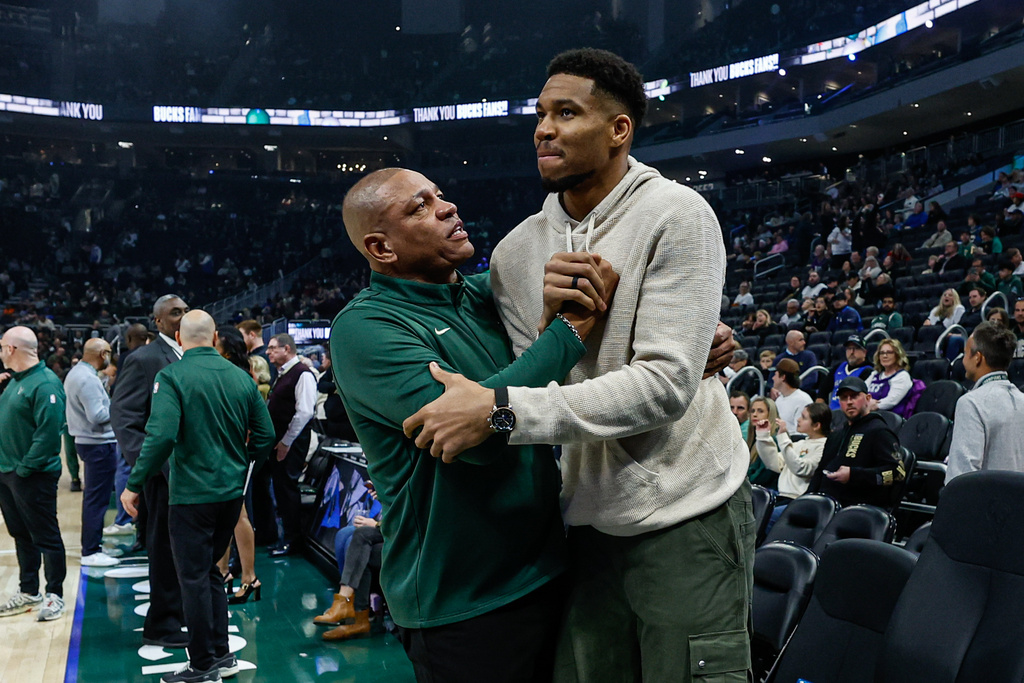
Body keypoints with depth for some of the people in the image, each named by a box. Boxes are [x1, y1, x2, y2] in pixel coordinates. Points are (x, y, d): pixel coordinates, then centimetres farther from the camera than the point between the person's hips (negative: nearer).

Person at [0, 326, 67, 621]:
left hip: (32, 476, -9)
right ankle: (28, 592, 29)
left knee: (46, 537, 1)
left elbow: (48, 431, -24)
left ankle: (55, 595, 11)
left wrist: (25, 467, -22)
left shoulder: (44, 383, -18)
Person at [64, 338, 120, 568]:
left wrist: (111, 404, 10)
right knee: (97, 499, -5)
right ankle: (90, 552, 0)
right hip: (99, 445, -11)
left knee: (93, 497, 17)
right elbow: (97, 416, -24)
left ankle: (91, 546, 25)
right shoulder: (88, 379, -21)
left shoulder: (76, 373, 12)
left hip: (88, 442, 11)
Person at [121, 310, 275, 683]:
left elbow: (161, 435, -23)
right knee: (211, 571, 19)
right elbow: (265, 434, 5)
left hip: (192, 494, -6)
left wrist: (134, 485, -13)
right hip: (232, 492, 6)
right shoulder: (240, 376, 4)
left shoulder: (172, 376, -12)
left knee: (194, 578, 4)